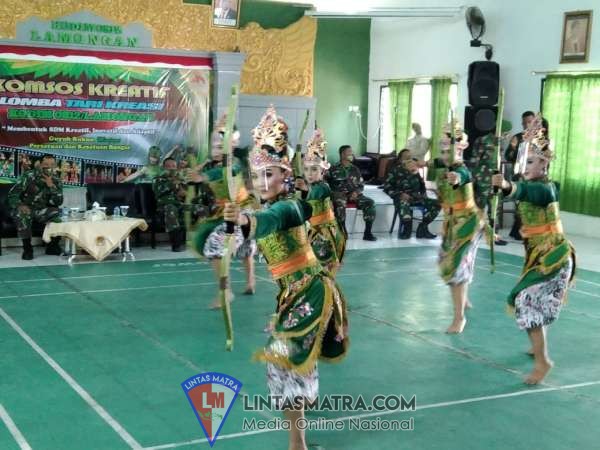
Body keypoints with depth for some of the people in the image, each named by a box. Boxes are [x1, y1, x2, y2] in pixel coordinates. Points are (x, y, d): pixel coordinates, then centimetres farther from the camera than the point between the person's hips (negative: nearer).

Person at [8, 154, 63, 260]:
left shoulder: (56, 181, -1)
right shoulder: (28, 176, -12)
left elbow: (58, 202, -12)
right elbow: (12, 193, -14)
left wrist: (51, 186, -25)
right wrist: (19, 205, -33)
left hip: (42, 210, 4)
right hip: (26, 208, -3)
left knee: (60, 216, -22)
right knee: (23, 215, -37)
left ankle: (52, 246, 0)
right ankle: (27, 248, -24)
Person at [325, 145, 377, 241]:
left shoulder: (355, 169, 18)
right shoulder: (334, 169, 6)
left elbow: (361, 184, 16)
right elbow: (326, 183, -2)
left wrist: (356, 192, -4)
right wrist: (338, 192, -17)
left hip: (354, 194, 4)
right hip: (339, 194, -4)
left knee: (370, 203, -22)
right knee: (339, 203, -40)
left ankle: (368, 233, -19)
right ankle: (343, 232, -30)